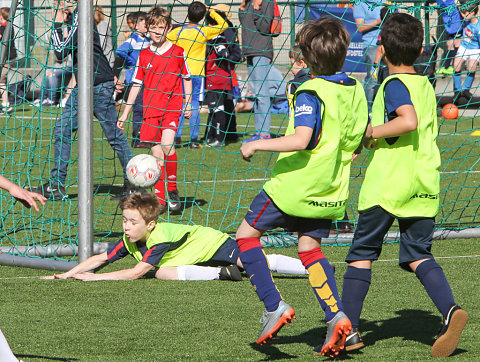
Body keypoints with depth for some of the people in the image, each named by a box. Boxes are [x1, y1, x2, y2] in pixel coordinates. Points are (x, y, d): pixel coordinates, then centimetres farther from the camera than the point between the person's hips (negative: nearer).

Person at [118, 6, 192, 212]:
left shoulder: (178, 52, 2)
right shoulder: (144, 55, 7)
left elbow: (187, 78, 13)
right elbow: (136, 84, 11)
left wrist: (188, 104, 9)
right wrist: (126, 112, 10)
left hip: (172, 107, -2)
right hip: (150, 109, 2)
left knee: (167, 144, -21)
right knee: (156, 151, -1)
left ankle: (172, 189, -4)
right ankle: (160, 199, 5)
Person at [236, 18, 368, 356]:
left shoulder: (311, 93, -19)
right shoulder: (356, 90, 3)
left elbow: (300, 140, -31)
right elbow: (361, 142, 13)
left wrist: (257, 145, -21)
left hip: (294, 185, -7)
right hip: (331, 190, 7)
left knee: (247, 234, 8)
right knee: (310, 248, 16)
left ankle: (275, 307, -1)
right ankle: (336, 316, 0)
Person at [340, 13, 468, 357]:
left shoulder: (394, 85, -10)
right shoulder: (426, 85, 13)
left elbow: (409, 121, -28)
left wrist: (373, 131, -15)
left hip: (388, 184, -6)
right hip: (425, 185, 6)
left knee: (362, 253, 7)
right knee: (418, 255, 7)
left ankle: (348, 329, 9)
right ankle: (450, 310, -18)